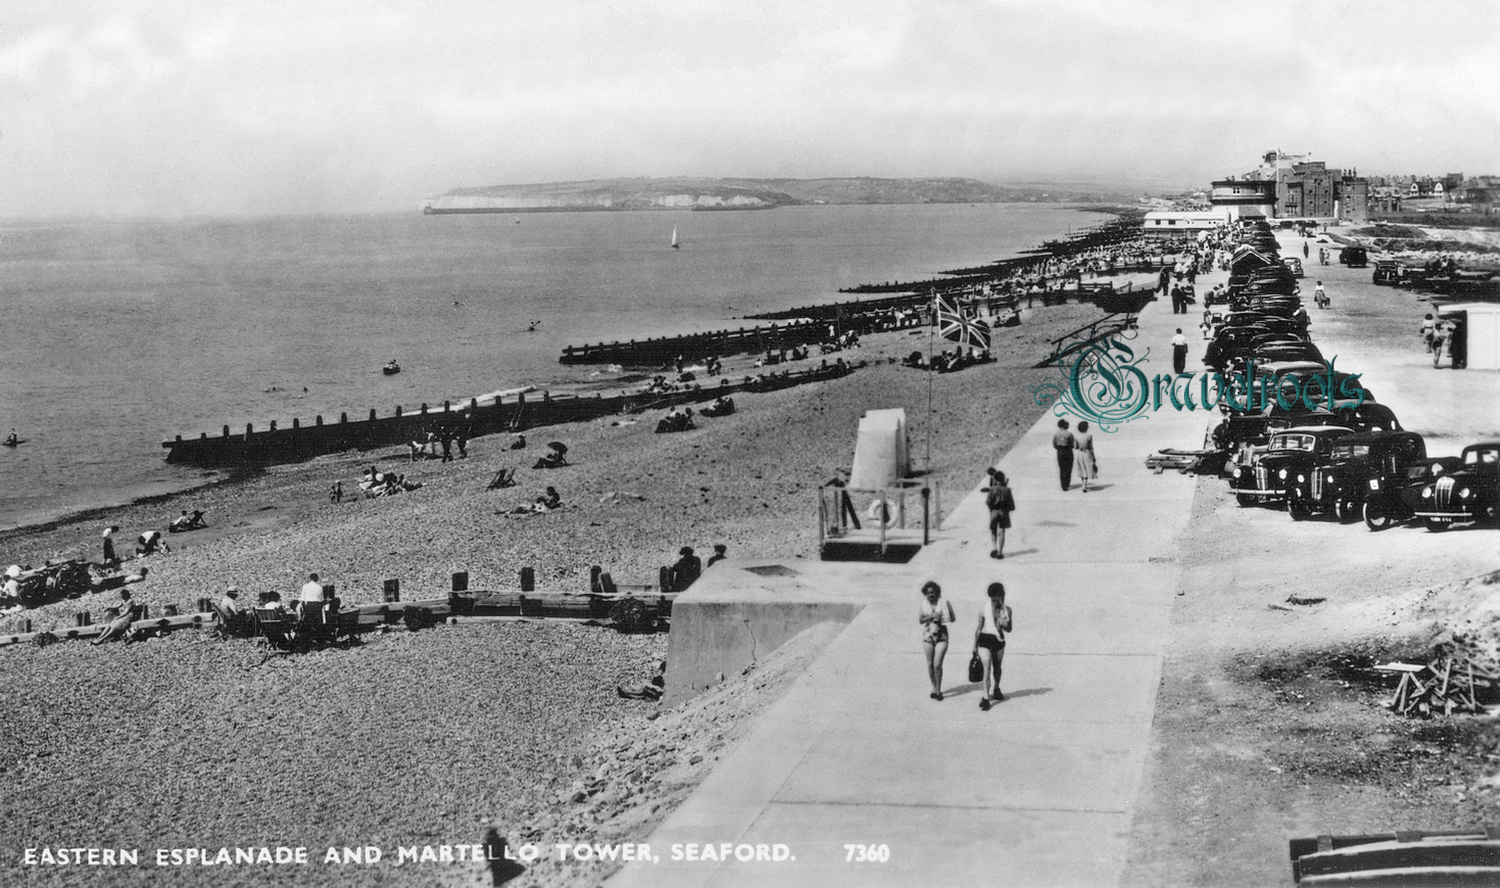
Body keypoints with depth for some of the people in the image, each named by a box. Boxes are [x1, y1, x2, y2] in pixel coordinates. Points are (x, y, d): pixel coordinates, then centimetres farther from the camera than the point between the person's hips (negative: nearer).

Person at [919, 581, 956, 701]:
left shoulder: (945, 603, -3)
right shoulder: (923, 604, 2)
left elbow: (953, 618, 2)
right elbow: (920, 620, -7)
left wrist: (942, 617, -14)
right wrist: (932, 616, -21)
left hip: (942, 636, -2)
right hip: (928, 636, 2)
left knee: (937, 665, -10)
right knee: (930, 664, 7)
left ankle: (939, 690, 5)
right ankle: (934, 689, 23)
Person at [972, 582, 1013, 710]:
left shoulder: (1007, 610, -1)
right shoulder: (984, 609, -9)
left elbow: (1009, 629, 9)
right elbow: (979, 628, 0)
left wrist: (1005, 625, -15)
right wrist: (975, 646, 5)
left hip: (999, 640, 4)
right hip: (985, 640, -4)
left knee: (997, 667, 19)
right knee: (987, 668, -13)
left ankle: (996, 690, 43)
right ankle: (986, 698, -17)